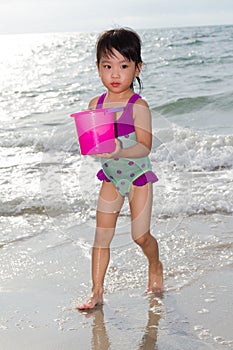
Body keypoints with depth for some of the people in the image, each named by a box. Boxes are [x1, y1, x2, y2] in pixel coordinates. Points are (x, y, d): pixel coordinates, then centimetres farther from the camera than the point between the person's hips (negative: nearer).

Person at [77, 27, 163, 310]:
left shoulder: (138, 106, -17)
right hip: (110, 178, 4)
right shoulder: (95, 104, -1)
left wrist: (120, 151, -38)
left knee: (140, 235, 0)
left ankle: (155, 267, 33)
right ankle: (97, 292, 11)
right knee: (101, 235, 4)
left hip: (138, 175, -4)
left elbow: (145, 146, -22)